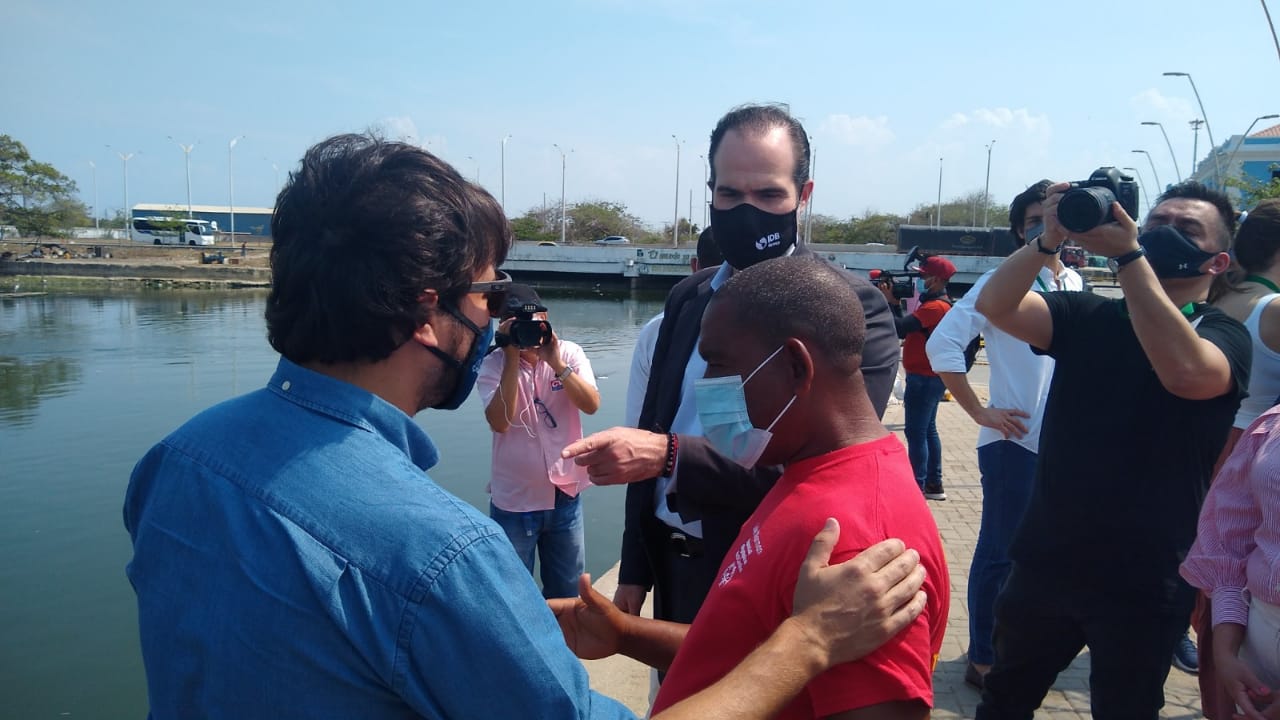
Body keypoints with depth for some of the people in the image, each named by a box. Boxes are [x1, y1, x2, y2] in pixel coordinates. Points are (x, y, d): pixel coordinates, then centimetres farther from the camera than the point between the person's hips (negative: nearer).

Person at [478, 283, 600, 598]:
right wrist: (512, 359, -24)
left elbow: (591, 405, -14)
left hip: (566, 495, 2)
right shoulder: (493, 365, -9)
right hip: (514, 501, -2)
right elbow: (499, 422, -22)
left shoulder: (570, 353, -3)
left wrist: (556, 362, -24)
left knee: (567, 593, 18)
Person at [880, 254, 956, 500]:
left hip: (923, 378, -11)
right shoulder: (936, 304, 15)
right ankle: (934, 484, 23)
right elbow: (907, 327, 13)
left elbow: (900, 329, -26)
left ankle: (917, 486, -4)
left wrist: (886, 302, -15)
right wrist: (894, 302, 5)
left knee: (915, 432, -7)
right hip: (930, 377, 11)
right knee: (928, 430, 16)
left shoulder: (935, 306, -18)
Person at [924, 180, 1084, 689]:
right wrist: (979, 412, -17)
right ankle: (983, 658, 16)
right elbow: (942, 344, -18)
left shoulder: (1074, 283, 10)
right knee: (1000, 553, 2)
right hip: (1016, 442, -7)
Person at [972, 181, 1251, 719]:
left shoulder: (1225, 336, -6)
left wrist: (1127, 253, -30)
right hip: (1045, 562, 3)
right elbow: (994, 305, -13)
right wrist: (1050, 239, -28)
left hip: (1144, 583, -3)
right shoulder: (1087, 317, 3)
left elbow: (1185, 371, -30)